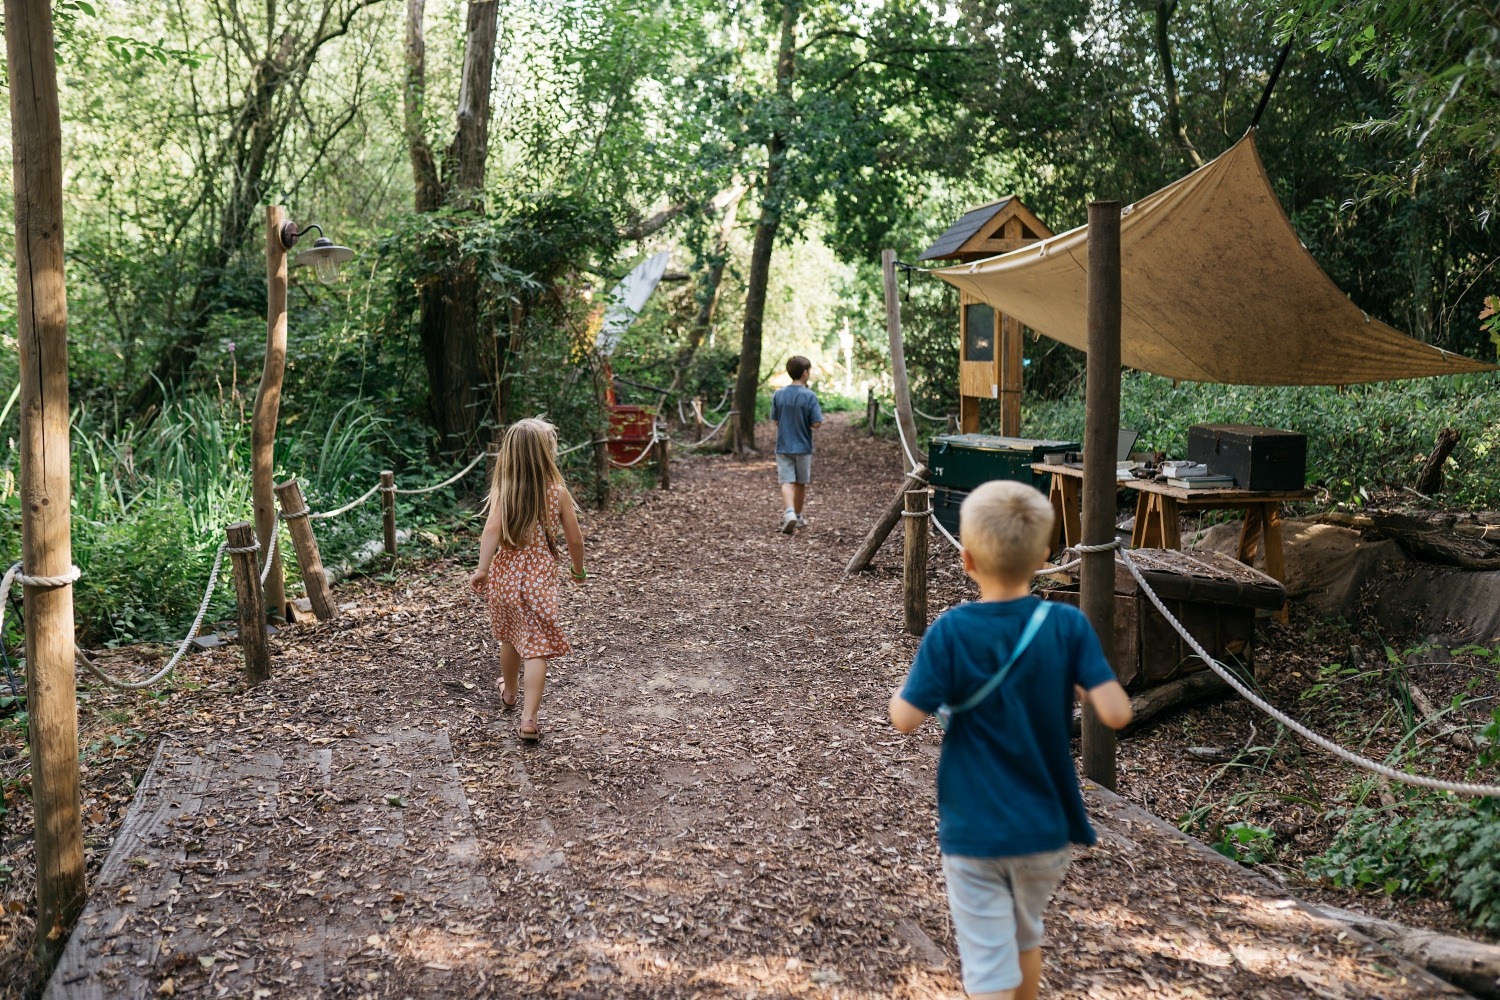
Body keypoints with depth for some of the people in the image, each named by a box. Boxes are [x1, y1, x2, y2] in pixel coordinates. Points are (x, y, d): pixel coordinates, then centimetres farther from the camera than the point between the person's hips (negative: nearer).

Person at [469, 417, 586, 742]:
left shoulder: (503, 489, -5)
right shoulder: (557, 492, -7)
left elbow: (492, 528, -20)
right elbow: (574, 538, -2)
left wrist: (481, 569, -22)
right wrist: (579, 571, 14)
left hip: (506, 572, 3)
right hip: (540, 576, -3)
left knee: (509, 638, 24)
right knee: (536, 647, -2)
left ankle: (510, 693, 46)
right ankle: (528, 718, -11)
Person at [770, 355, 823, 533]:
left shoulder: (779, 394, -2)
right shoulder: (809, 396, -13)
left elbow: (776, 421, 5)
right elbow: (816, 424, -15)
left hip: (783, 447, 2)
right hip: (803, 447, -1)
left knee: (787, 482, -3)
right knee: (800, 483, 14)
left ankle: (789, 513, -25)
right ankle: (798, 516, 27)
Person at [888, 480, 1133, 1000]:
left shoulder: (949, 633, -16)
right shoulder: (1068, 626, -11)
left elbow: (905, 719, -16)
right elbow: (1116, 713, -15)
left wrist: (904, 686, 5)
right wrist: (1080, 684, 5)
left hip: (974, 833, -3)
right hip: (1046, 828, 3)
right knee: (1026, 936, 28)